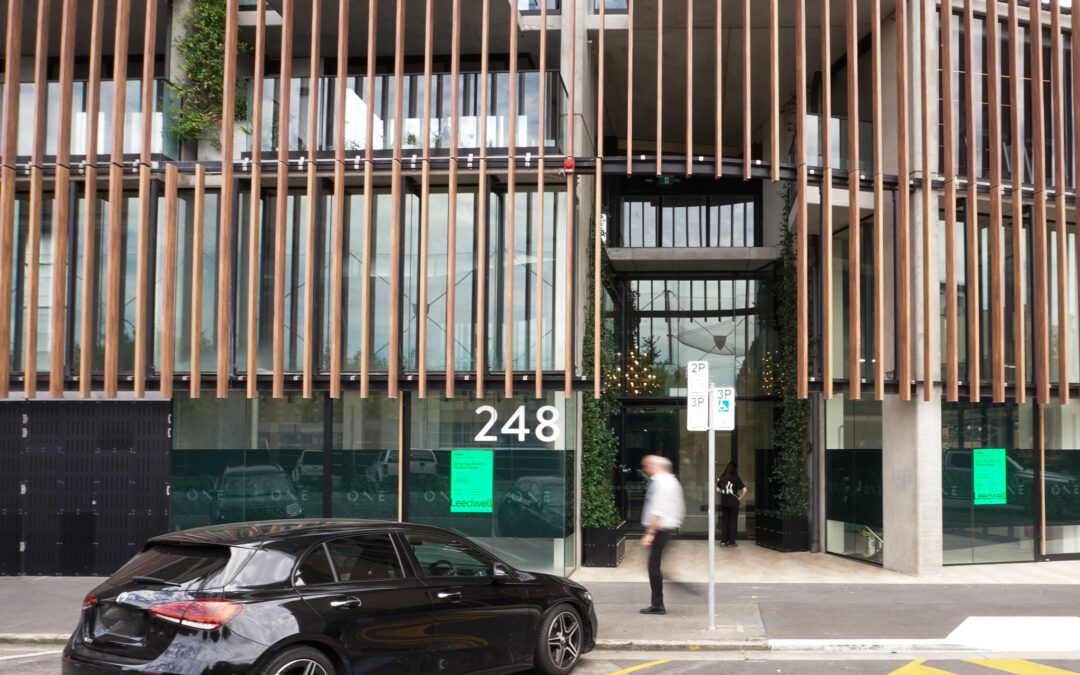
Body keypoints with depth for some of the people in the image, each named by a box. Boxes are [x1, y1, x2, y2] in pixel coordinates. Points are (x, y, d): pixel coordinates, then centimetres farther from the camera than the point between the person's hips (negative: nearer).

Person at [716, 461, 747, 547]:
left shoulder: (722, 478, 1)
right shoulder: (736, 479, -10)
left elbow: (718, 489, 3)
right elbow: (744, 490, -15)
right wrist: (740, 498, -3)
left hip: (724, 503, 4)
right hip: (733, 503, -4)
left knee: (724, 522, 12)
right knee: (733, 522, 7)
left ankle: (723, 541, 12)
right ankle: (731, 541, 9)